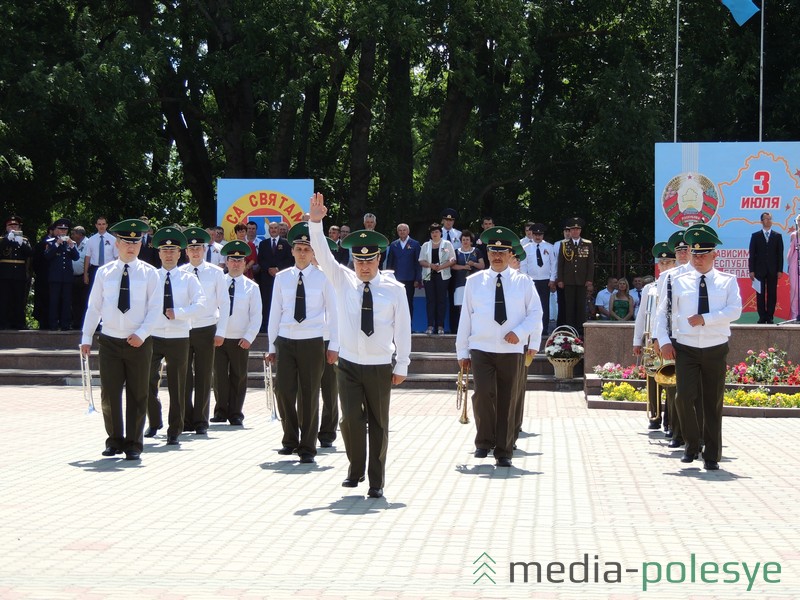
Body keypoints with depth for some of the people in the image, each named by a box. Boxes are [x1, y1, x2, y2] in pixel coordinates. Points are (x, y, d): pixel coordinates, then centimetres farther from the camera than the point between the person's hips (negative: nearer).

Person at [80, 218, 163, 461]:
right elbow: (94, 307, 8)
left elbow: (155, 308, -3)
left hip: (139, 342, -1)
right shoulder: (104, 273, 6)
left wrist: (141, 334, -15)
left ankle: (133, 444, 13)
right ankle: (115, 441, 17)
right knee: (109, 394, 2)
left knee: (137, 395, 3)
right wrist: (86, 337, 3)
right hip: (110, 341, 1)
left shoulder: (149, 273, 1)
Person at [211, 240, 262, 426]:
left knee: (238, 377, 4)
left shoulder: (252, 287, 3)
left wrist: (249, 337, -8)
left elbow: (256, 315, 1)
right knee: (219, 375, 1)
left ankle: (235, 414, 11)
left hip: (240, 340, 0)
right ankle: (220, 412, 11)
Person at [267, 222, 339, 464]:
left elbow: (332, 312, 3)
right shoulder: (282, 278, 7)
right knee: (284, 391, -3)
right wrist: (271, 346, 8)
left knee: (309, 394, 1)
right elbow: (275, 312, 9)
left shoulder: (322, 277, 1)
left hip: (313, 341, -2)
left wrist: (333, 345, -1)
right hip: (286, 341, 2)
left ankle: (307, 447, 10)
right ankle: (290, 439, 19)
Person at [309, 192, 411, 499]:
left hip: (380, 367, -1)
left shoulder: (394, 289, -3)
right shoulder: (343, 280, 2)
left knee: (378, 423, 6)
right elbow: (322, 254, -10)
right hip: (349, 364, 1)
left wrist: (402, 366, 0)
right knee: (351, 418, -9)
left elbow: (402, 327, 0)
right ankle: (355, 469, 16)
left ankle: (376, 482, 18)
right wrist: (315, 222, -25)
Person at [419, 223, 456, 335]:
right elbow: (421, 261, 9)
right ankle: (430, 325, -1)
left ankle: (440, 326, 0)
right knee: (430, 300, -1)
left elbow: (453, 260, 0)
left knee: (441, 300, -2)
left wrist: (441, 267, -13)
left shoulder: (447, 244, 6)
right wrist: (431, 265, -10)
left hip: (442, 275, -2)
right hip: (429, 276, 2)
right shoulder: (425, 245, 13)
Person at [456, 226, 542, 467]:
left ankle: (504, 452, 15)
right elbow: (465, 316, 7)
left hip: (512, 351, 1)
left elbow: (536, 313, 4)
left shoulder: (523, 282, 6)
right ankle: (484, 442, 2)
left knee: (508, 401, 4)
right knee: (484, 393, -18)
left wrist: (520, 332, -14)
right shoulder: (474, 281, 7)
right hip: (481, 350, -1)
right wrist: (462, 351, 5)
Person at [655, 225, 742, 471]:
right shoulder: (679, 282, 7)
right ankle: (692, 445, 11)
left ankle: (711, 455, 15)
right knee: (685, 397, -13)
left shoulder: (728, 281, 5)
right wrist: (664, 341, -6)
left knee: (713, 404, 5)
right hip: (685, 349, 0)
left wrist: (705, 319, -18)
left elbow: (735, 310, -9)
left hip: (716, 350, 0)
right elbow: (663, 312, 7)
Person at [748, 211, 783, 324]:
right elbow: (752, 254, 3)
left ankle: (770, 317, 5)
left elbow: (780, 254, 5)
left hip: (773, 270, 1)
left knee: (772, 294, 1)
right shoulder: (755, 236, 6)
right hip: (760, 270, -1)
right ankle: (762, 317, 4)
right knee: (760, 294, 0)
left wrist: (780, 270, -2)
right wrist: (751, 270, -3)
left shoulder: (778, 236, 8)